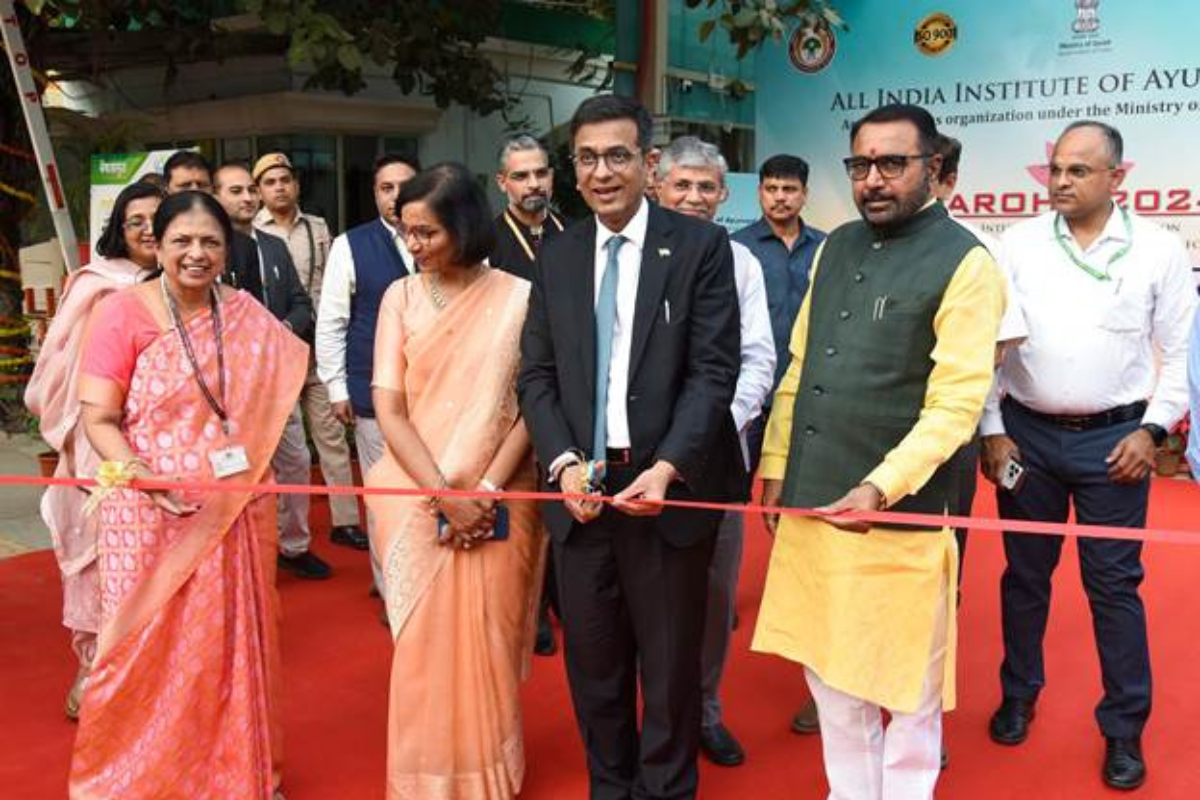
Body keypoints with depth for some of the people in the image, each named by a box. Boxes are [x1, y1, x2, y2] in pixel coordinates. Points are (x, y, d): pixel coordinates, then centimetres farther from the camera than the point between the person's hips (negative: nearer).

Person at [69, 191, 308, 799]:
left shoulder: (247, 314, 4)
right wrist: (139, 475, -25)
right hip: (154, 518, -3)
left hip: (237, 514, 4)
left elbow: (289, 374, 14)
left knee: (233, 645, 13)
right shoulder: (122, 312, -7)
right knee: (151, 650, 5)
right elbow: (98, 419, -9)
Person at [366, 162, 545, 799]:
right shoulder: (401, 297, 2)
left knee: (487, 639, 6)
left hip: (498, 502, -1)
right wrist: (444, 493, -12)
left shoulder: (518, 297, -3)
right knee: (423, 642, 6)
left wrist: (487, 490, -14)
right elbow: (388, 408, -3)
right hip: (415, 499, 1)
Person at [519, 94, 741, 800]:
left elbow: (714, 371, -8)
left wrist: (666, 468, -20)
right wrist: (565, 463, -9)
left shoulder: (701, 245, -3)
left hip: (669, 488, -3)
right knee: (593, 662, 14)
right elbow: (537, 374, 7)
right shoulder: (557, 256, 9)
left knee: (671, 665, 11)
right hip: (581, 489, 4)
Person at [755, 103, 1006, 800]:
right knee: (830, 676, 17)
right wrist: (776, 467, 11)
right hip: (811, 502, 6)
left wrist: (881, 489, -24)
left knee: (905, 688, 11)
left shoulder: (965, 264, -8)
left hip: (901, 513, -6)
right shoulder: (836, 248, 11)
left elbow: (956, 402, -15)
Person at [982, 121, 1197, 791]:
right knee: (1025, 574, 13)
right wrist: (993, 430, -3)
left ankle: (1125, 728, 19)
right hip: (1028, 432, 2)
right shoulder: (1019, 244, -1)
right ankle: (1019, 695, 31)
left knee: (1114, 583, 5)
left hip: (1113, 437, -1)